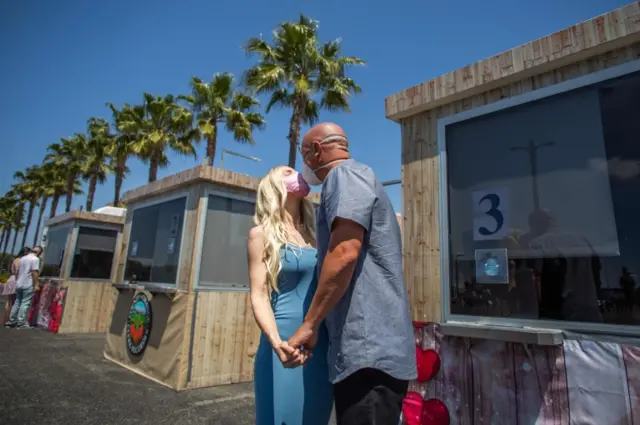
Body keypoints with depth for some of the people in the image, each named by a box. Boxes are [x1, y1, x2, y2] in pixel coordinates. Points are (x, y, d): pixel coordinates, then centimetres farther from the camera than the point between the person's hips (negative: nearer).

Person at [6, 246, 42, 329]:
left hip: (19, 284, 8)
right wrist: (36, 284, -15)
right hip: (28, 285, -8)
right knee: (25, 303, -6)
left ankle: (12, 321, 18)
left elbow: (18, 271, 18)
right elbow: (35, 272, -16)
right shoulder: (35, 259, -9)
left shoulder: (23, 258, 14)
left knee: (17, 302, 14)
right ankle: (21, 323, -7)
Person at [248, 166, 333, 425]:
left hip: (323, 343, 5)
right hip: (288, 344, -4)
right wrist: (276, 342, -23)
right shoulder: (262, 233, -1)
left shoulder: (314, 234, 12)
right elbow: (259, 296, -8)